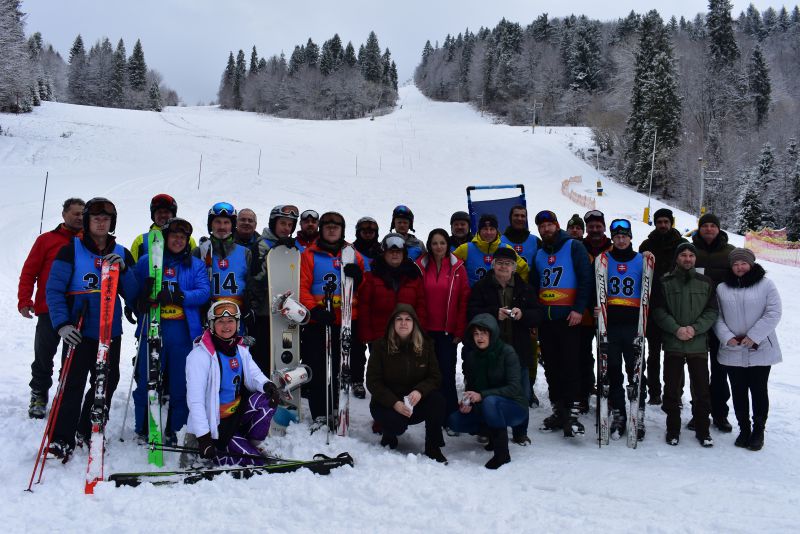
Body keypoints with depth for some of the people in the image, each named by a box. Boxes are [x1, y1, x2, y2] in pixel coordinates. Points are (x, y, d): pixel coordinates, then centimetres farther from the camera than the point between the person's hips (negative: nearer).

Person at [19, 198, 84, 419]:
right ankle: (39, 396, 18)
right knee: (43, 355, 3)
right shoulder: (46, 240, 5)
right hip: (50, 311, -1)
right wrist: (24, 301, -5)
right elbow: (29, 272, 4)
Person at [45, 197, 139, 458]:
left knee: (107, 382, 10)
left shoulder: (122, 254, 8)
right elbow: (54, 289, -6)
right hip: (79, 331, -4)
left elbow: (133, 296, 4)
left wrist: (123, 270, -13)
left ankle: (89, 432, 27)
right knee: (73, 383, -7)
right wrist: (62, 324, -17)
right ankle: (62, 439, 4)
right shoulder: (71, 250, -2)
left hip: (111, 332, 4)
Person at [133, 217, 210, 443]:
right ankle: (144, 429, 17)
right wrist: (145, 297, -17)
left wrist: (178, 296, -19)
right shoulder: (146, 261, 10)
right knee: (146, 381, 2)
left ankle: (173, 429, 17)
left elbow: (204, 292, -3)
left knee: (181, 383, 4)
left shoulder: (196, 265, 10)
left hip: (184, 333, 0)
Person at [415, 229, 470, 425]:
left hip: (448, 331, -1)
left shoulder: (457, 267, 1)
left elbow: (464, 300, 1)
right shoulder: (421, 266, 2)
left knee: (447, 374, -2)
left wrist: (460, 330, -4)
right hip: (425, 330, 1)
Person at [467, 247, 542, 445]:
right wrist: (495, 313, -21)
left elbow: (538, 315, 5)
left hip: (518, 348, 2)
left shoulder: (524, 288, 10)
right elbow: (472, 313, -8)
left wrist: (522, 314, -15)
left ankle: (520, 432, 23)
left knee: (521, 392, 8)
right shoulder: (481, 287, 3)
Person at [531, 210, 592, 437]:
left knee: (570, 365, -10)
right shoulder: (539, 255, 18)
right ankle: (558, 410, 16)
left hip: (568, 318, -6)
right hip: (545, 319, 6)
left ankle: (572, 412, -7)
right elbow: (534, 287, 22)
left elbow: (586, 279, -8)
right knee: (551, 367, 8)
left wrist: (579, 309, -16)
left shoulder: (573, 247, 0)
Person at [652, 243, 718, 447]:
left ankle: (702, 429, 19)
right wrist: (676, 329, -14)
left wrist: (695, 328, -11)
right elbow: (659, 311, -1)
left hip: (699, 344, 1)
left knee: (701, 389, 4)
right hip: (672, 344, -1)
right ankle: (673, 428, 18)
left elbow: (712, 311, 4)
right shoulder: (665, 283, 3)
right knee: (672, 388, 5)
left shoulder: (706, 283, 8)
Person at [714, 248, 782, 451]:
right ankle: (744, 429, 23)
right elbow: (717, 317, 5)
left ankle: (758, 430, 21)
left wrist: (753, 337, -15)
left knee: (758, 390, 5)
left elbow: (773, 314, -8)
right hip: (732, 351, 2)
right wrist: (727, 337, -11)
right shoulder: (722, 288, 7)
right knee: (738, 391, 9)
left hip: (760, 350, -2)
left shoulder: (766, 284, -2)